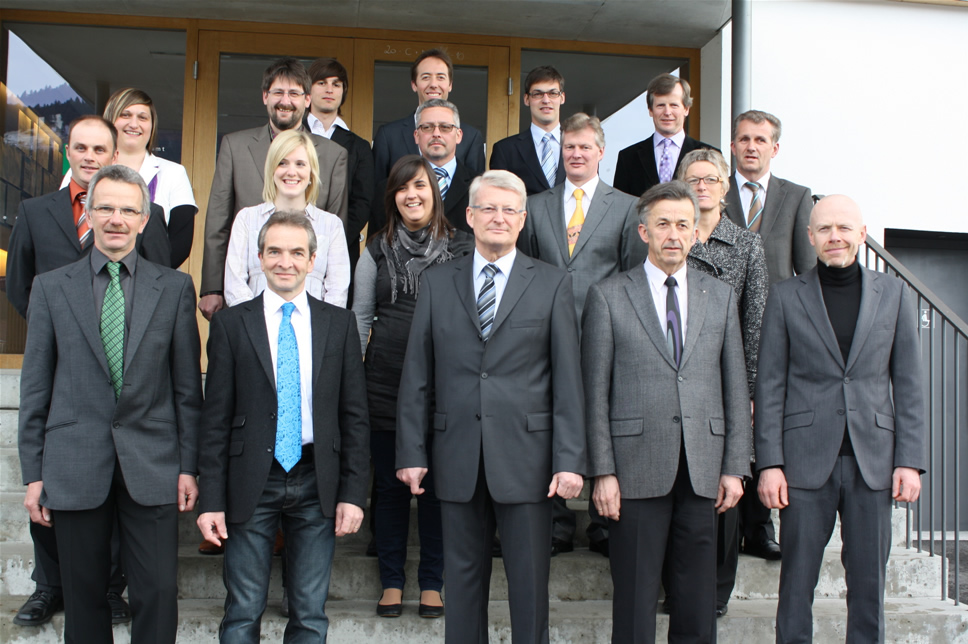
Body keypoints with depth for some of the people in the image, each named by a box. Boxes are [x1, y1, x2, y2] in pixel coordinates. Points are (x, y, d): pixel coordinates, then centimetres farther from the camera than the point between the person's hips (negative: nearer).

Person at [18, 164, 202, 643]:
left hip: (152, 467, 0)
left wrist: (189, 464, 1)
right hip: (75, 467, 1)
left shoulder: (175, 288, 4)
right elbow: (35, 387, 5)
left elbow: (187, 385, 4)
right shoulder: (51, 287, 5)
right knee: (84, 595, 9)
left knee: (157, 594, 1)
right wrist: (33, 473, 2)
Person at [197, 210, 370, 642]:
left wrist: (353, 492, -2)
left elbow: (354, 416, 5)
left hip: (317, 481, 1)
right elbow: (216, 419, 0)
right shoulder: (231, 324, 2)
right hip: (252, 481, -1)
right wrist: (211, 499, -5)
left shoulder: (339, 324, 6)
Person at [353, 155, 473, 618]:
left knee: (438, 484, 5)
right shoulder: (378, 249, 7)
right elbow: (360, 317, 9)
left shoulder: (461, 249, 2)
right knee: (390, 485, 8)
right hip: (385, 383, 2)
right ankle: (392, 583, 21)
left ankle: (432, 583, 19)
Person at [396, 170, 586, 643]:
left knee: (529, 584, 5)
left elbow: (567, 379, -1)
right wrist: (411, 451, 0)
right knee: (462, 580, 10)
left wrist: (570, 460, -8)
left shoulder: (552, 284, 4)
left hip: (525, 457, -1)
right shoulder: (436, 283, 9)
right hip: (458, 459, 2)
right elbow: (416, 376, 7)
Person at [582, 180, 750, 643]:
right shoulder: (608, 296, 3)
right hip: (637, 470, -3)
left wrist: (735, 467, 4)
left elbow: (735, 387, 11)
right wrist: (603, 472, -7)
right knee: (634, 605, 3)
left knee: (697, 606, 9)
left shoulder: (720, 297, 12)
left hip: (702, 472, 3)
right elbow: (595, 392, -1)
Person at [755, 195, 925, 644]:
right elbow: (770, 385, 2)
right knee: (797, 578, 3)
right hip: (807, 459, -1)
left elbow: (908, 385, 7)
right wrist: (769, 463, -5)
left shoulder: (894, 295, 8)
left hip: (873, 459, 1)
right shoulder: (785, 296, 4)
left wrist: (910, 460, 0)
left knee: (869, 579, 7)